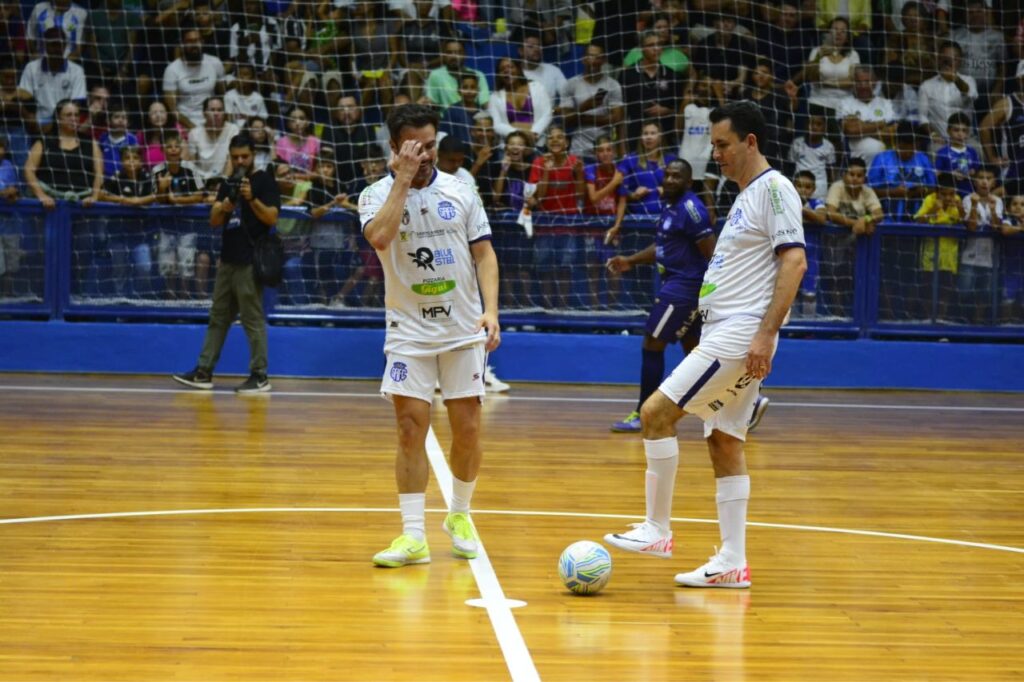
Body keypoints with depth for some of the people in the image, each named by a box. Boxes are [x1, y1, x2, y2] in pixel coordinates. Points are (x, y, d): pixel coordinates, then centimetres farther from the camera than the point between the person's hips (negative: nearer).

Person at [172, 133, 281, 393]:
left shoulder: (264, 181, -4)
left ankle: (260, 377, -1)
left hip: (250, 262, -7)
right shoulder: (228, 184, 15)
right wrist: (224, 207, -13)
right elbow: (214, 220, 8)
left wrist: (251, 198, -25)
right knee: (218, 318, 10)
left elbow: (271, 217, -12)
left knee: (253, 320, -5)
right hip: (227, 259, 7)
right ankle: (204, 372, 14)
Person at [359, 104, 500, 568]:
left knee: (467, 429, 3)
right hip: (409, 332, -2)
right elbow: (379, 237, -24)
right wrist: (403, 180, -19)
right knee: (411, 428, -8)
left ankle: (459, 517, 24)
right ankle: (413, 536, -5)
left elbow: (484, 252, 4)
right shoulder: (376, 195, -3)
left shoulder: (461, 191, 3)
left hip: (463, 329, 2)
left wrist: (491, 310, -9)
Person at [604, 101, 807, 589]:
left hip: (741, 334, -10)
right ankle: (732, 563, 8)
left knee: (656, 412, -13)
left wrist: (765, 333, -23)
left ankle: (657, 529, -5)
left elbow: (794, 262, -18)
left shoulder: (774, 188, -9)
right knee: (723, 443, 7)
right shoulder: (746, 196, 20)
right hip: (723, 335, 10)